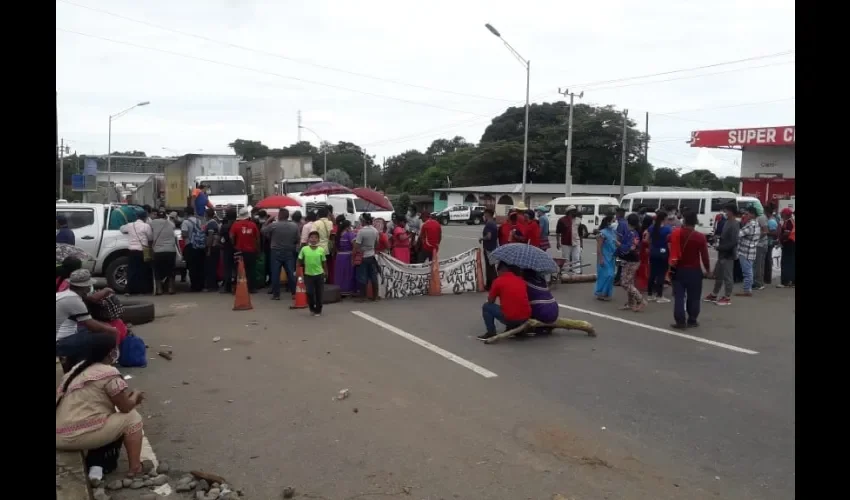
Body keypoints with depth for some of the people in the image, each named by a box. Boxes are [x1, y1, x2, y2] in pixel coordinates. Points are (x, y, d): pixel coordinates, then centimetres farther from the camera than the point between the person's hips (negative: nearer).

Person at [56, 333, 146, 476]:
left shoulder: (79, 367, 14)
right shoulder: (109, 373, -12)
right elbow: (126, 407, -4)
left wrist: (127, 394, 18)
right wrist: (135, 395, 16)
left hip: (60, 436, 9)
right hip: (78, 436, -9)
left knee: (112, 415, 26)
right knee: (132, 418, 3)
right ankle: (135, 468, 6)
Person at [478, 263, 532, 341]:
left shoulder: (498, 281, -2)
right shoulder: (521, 280, 12)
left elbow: (490, 301, 7)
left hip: (509, 318, -6)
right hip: (525, 318, 6)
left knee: (486, 306, 14)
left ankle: (491, 333, 11)